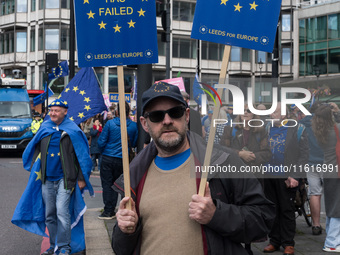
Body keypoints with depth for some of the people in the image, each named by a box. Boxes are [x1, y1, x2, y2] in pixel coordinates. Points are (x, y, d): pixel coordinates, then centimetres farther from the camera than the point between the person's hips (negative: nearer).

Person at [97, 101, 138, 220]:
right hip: (121, 160, 2)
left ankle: (108, 211, 6)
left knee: (107, 184, 5)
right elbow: (134, 144, 6)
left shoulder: (110, 123, -9)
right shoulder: (133, 125, -5)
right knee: (115, 184, 13)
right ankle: (111, 210, 16)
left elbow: (101, 142, -4)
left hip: (107, 158, -2)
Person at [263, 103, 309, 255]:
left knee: (287, 210, 5)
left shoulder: (297, 130, -3)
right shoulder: (267, 128, 10)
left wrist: (295, 176, -12)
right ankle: (274, 241, 20)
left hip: (286, 177, -4)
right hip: (269, 176, 4)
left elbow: (304, 154, -6)